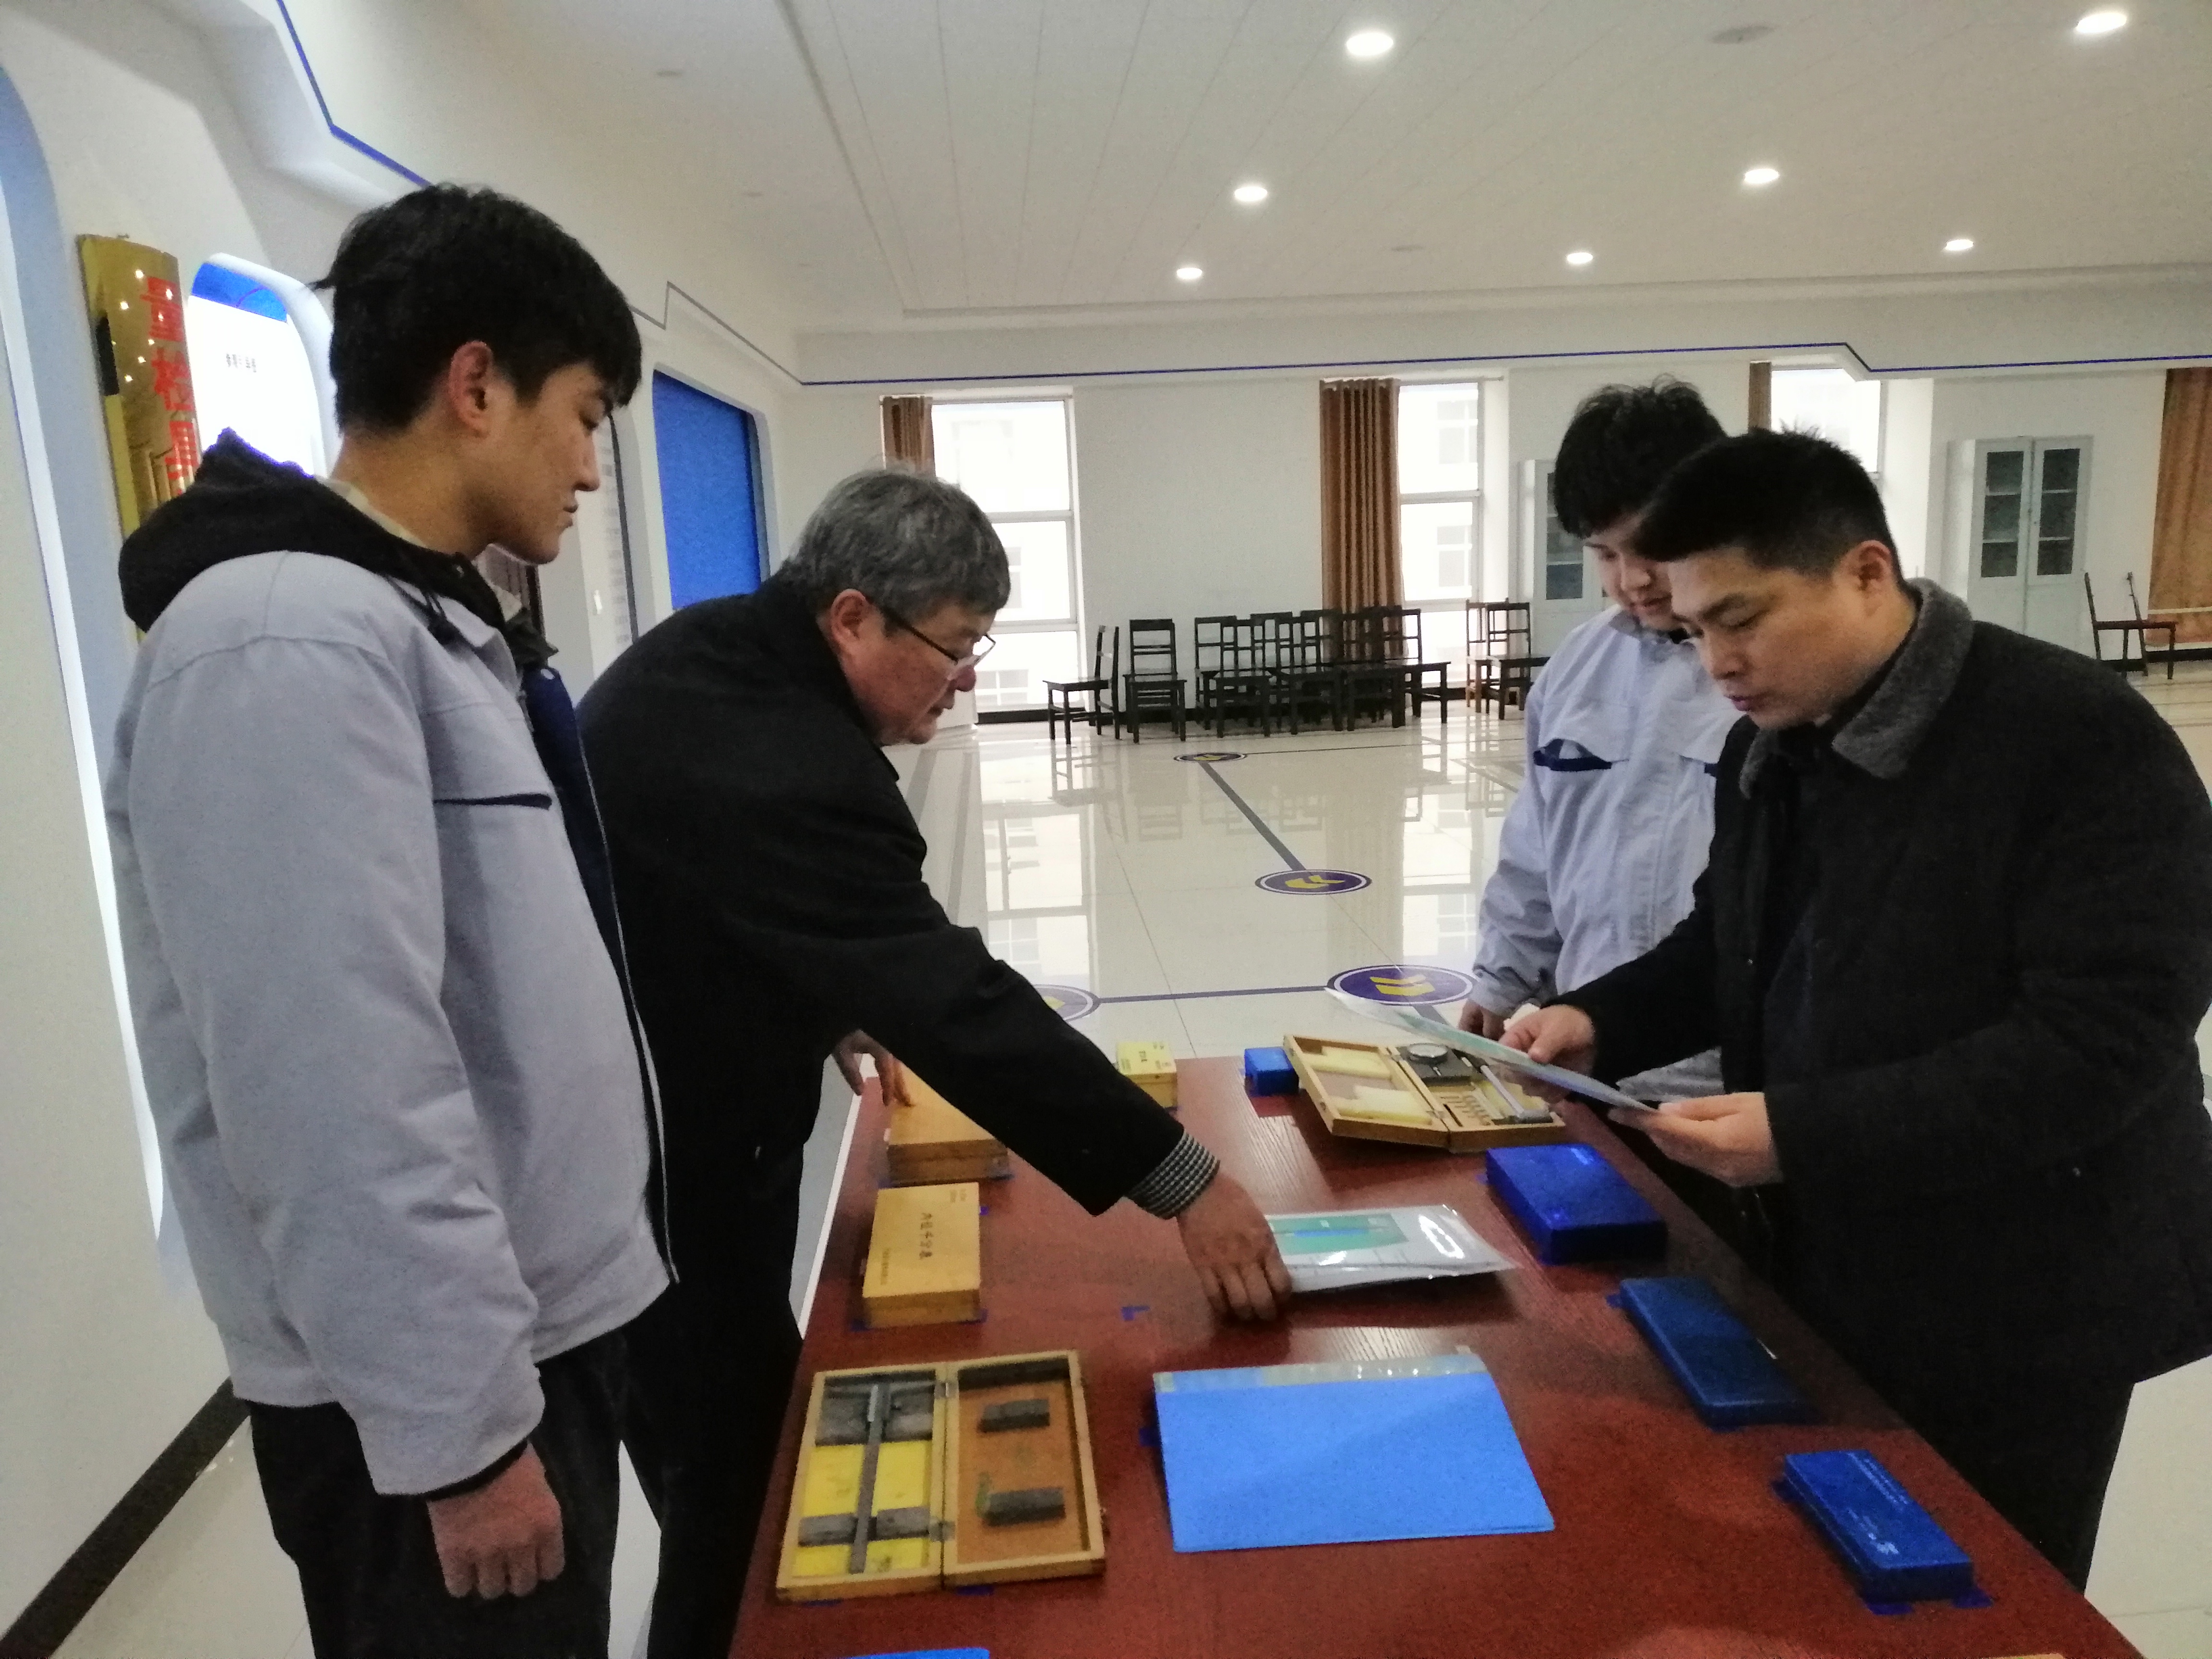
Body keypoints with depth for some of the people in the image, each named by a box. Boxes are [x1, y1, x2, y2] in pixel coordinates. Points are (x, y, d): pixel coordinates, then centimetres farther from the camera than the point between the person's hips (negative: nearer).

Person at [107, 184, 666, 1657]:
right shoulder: (289, 648, -22)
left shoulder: (436, 622, 10)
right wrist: (462, 1430, -20)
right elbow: (343, 1100, -27)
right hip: (441, 1385, -9)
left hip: (549, 1315, 9)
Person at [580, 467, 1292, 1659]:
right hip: (662, 1177, -10)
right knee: (734, 1482, 5)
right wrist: (1182, 1180, -29)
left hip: (639, 1131, 10)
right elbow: (950, 1000, -33)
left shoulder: (717, 662, 1)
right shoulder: (778, 761, -31)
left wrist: (833, 1012, 15)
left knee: (746, 1431, 22)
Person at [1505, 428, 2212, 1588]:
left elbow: (2107, 1038, -27)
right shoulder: (1768, 750, 3)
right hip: (1829, 1270, 7)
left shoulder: (2085, 741, -20)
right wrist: (1600, 1022, -4)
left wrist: (1802, 1134, -32)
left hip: (2019, 1306, -6)